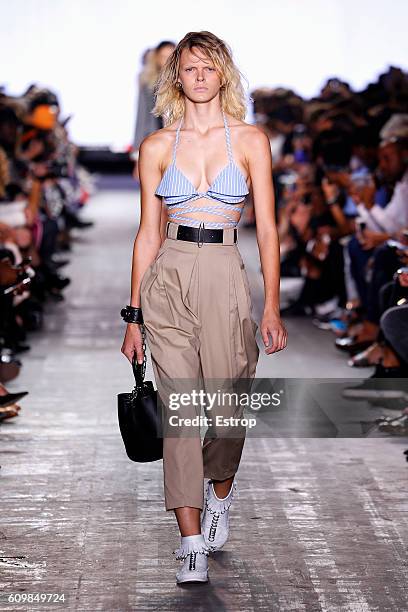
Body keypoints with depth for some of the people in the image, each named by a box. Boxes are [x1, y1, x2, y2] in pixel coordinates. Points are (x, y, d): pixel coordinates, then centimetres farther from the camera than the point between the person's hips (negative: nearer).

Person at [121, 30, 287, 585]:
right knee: (180, 409, -3)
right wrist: (134, 315, 7)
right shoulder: (157, 147, 7)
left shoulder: (251, 140, 4)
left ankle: (221, 494, 32)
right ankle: (193, 544, 1)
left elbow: (267, 229, 3)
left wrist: (273, 307, -3)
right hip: (168, 278, 1)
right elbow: (148, 234, 9)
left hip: (226, 278, -1)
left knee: (225, 404, -1)